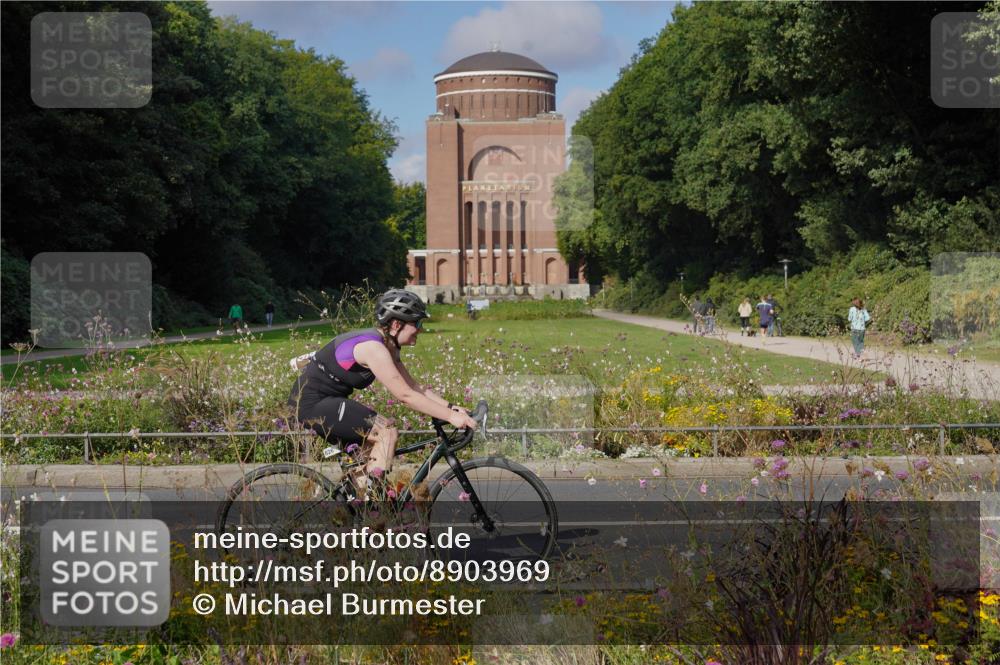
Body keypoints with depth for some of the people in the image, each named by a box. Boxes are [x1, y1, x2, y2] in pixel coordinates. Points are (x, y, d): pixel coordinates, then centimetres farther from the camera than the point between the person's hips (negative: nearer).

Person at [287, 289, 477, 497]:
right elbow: (405, 395, -27)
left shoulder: (388, 348, 8)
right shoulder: (373, 347, -23)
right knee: (387, 432, -17)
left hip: (321, 402, 11)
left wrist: (450, 406, -1)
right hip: (312, 402, -11)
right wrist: (450, 416, -26)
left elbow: (414, 387, 10)